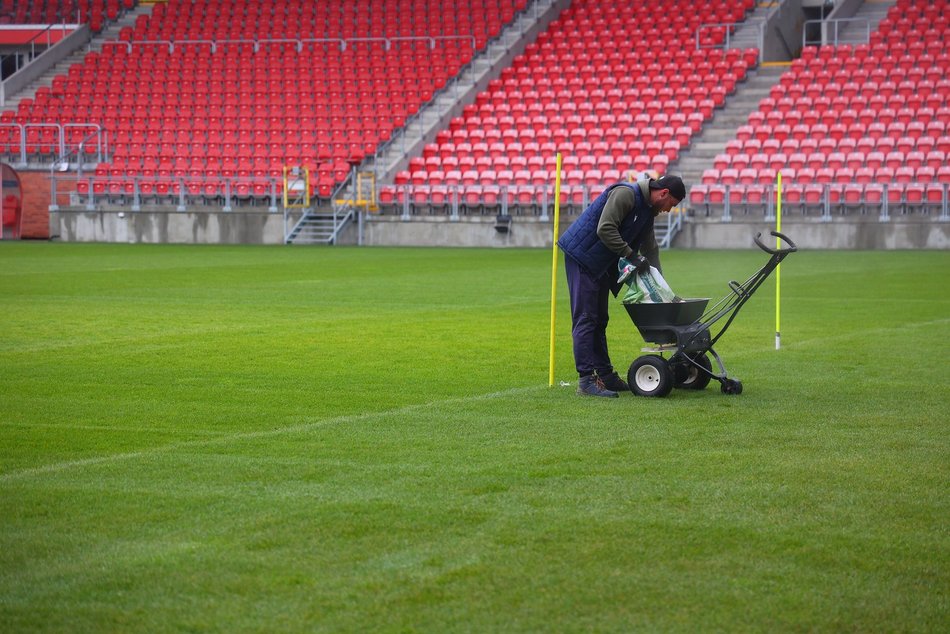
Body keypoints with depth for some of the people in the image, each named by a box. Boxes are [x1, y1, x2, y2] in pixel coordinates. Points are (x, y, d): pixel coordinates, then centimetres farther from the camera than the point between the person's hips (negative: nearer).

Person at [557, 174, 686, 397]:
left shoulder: (647, 211, 13)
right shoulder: (625, 194, -18)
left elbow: (650, 251, 18)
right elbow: (605, 230, -27)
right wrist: (631, 256, -23)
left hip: (601, 263, 10)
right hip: (581, 256, -10)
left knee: (598, 319, 13)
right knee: (585, 318, -11)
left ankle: (604, 374, 19)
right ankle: (586, 380, -14)